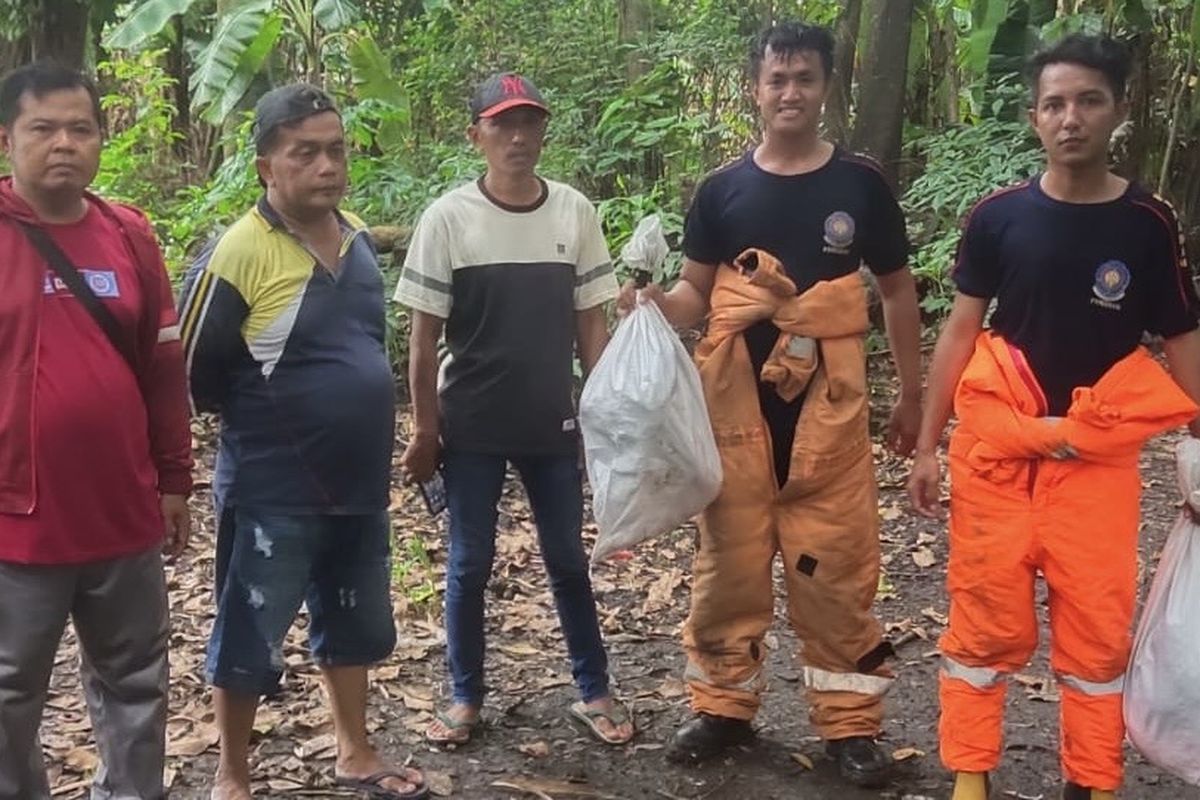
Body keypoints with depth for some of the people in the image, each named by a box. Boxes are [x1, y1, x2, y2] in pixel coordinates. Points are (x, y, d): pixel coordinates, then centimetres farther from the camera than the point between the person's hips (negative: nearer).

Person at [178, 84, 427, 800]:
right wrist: (262, 421, -1)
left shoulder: (359, 238, 3)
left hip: (359, 483, 7)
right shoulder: (238, 253, -19)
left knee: (354, 627, 20)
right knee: (250, 642, 7)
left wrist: (361, 426, 12)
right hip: (275, 495, -7)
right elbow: (192, 374, -13)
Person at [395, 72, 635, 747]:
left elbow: (592, 322, 4)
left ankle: (594, 690, 27)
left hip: (554, 424, 2)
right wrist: (425, 429, -4)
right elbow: (425, 336, -4)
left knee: (568, 560, 12)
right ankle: (466, 697, 26)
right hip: (472, 426, -1)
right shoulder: (449, 217, -8)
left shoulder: (575, 212, -1)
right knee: (470, 563, 10)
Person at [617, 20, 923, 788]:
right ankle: (724, 706, 24)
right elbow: (696, 293, 7)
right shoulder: (723, 189, 3)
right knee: (730, 555, 8)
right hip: (737, 396, 1)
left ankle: (852, 723, 16)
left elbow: (897, 289, 8)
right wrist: (655, 303, -15)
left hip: (827, 399, -1)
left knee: (836, 560, 2)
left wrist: (912, 395, 9)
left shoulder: (860, 182, 1)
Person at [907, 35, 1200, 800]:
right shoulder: (999, 215, -3)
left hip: (1098, 456, 0)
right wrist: (928, 445, 2)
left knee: (1098, 628, 5)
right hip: (997, 448, 0)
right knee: (986, 620, 4)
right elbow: (961, 331, 3)